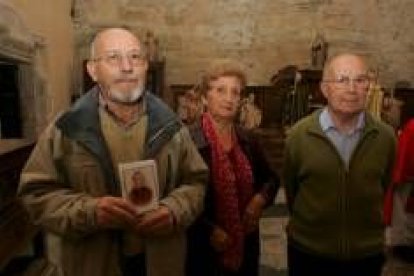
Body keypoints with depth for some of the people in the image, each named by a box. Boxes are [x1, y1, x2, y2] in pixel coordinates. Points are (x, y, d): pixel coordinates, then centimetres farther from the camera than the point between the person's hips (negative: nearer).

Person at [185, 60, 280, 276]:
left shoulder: (247, 140, 2)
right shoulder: (188, 141, -17)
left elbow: (271, 178, 15)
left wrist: (261, 198, -3)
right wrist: (209, 230, -17)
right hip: (204, 248, -5)